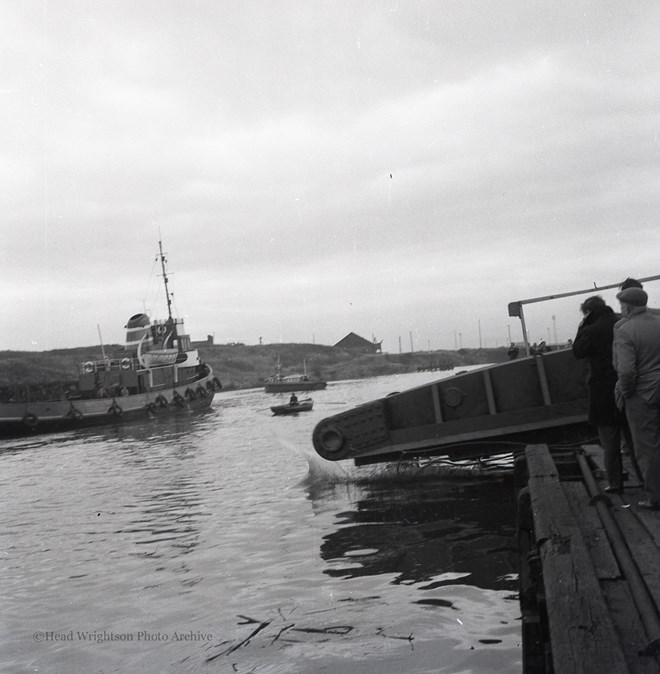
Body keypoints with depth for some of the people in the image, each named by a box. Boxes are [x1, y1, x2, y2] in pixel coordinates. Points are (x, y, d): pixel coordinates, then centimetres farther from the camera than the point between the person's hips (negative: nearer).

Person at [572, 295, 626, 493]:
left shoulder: (592, 330, -16)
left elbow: (577, 352, -5)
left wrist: (581, 329, -1)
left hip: (603, 391, -6)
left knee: (609, 439, 3)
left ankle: (615, 482, 6)